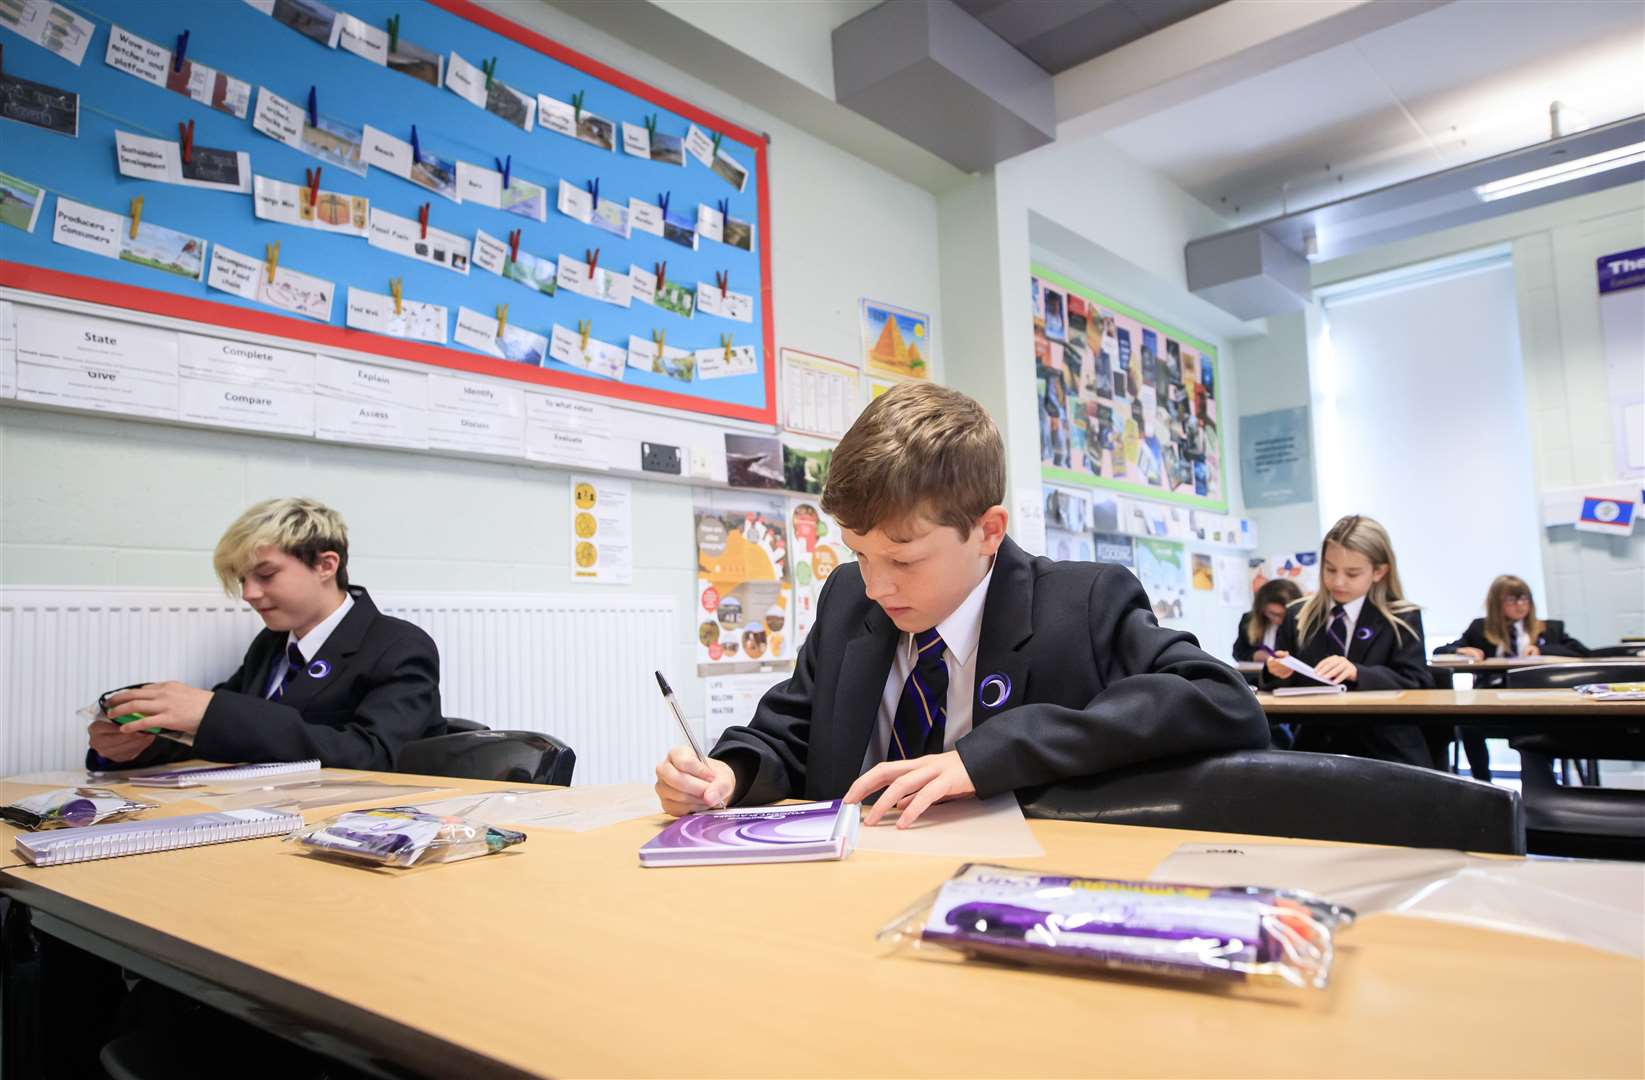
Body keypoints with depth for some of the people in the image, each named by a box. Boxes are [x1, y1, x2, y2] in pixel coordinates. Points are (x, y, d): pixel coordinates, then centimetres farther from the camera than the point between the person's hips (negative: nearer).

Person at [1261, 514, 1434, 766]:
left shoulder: (1403, 620, 5)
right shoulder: (1296, 617, 11)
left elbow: (1418, 686, -6)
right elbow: (1276, 688, 12)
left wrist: (1357, 673, -22)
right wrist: (1277, 672, -11)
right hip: (1316, 749, 2)